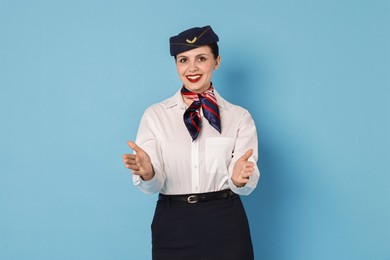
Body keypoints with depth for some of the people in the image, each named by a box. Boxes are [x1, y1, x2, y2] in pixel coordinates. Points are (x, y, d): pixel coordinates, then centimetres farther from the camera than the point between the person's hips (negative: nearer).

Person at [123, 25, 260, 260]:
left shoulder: (239, 117, 2)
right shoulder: (155, 115, 2)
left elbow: (248, 185, -7)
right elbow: (153, 186, -6)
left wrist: (239, 178, -30)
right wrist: (147, 173, -28)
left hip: (225, 225, 0)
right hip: (172, 226, 0)